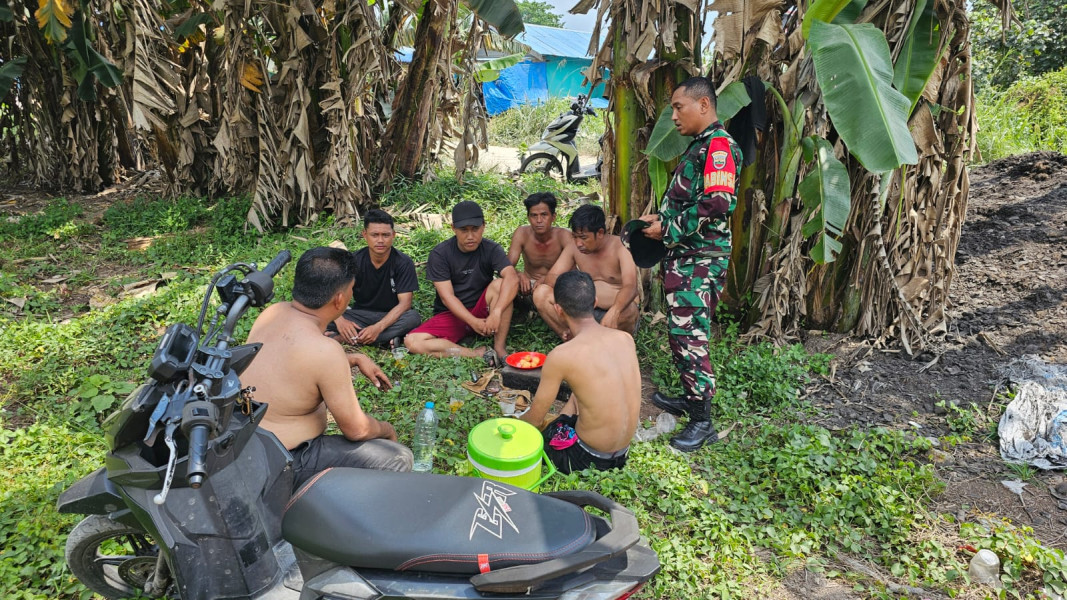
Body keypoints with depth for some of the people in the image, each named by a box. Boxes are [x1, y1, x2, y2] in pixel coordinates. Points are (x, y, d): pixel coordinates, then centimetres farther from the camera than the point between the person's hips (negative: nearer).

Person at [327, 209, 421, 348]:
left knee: (413, 317, -35)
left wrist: (379, 327, -33)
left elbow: (404, 303, -18)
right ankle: (387, 339, -29)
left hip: (392, 316, -2)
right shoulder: (354, 260, -6)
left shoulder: (403, 263, -12)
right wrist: (339, 319, -33)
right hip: (360, 315, 2)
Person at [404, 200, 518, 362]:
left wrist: (497, 312, -44)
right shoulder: (439, 253, -10)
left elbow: (512, 278, -28)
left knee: (499, 285, -29)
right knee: (412, 342, -26)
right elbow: (447, 296, -16)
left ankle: (499, 347, -24)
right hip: (451, 314, 0)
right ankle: (479, 354, -27)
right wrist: (473, 322, -29)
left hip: (481, 311, 0)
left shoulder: (491, 249, -9)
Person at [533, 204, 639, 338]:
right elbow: (550, 277, -6)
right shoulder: (574, 248, 0)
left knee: (628, 310, -41)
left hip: (617, 311, -4)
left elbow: (631, 287, -28)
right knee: (541, 293, -15)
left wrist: (614, 312, -51)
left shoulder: (620, 247, -14)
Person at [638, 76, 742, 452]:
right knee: (681, 333, 16)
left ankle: (702, 421, 2)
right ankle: (691, 398, 30)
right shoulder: (699, 146, 18)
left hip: (700, 260, -10)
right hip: (683, 256, 10)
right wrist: (661, 219, 11)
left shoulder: (719, 145, -14)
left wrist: (668, 231, -15)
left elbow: (716, 205, -24)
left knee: (688, 337, -8)